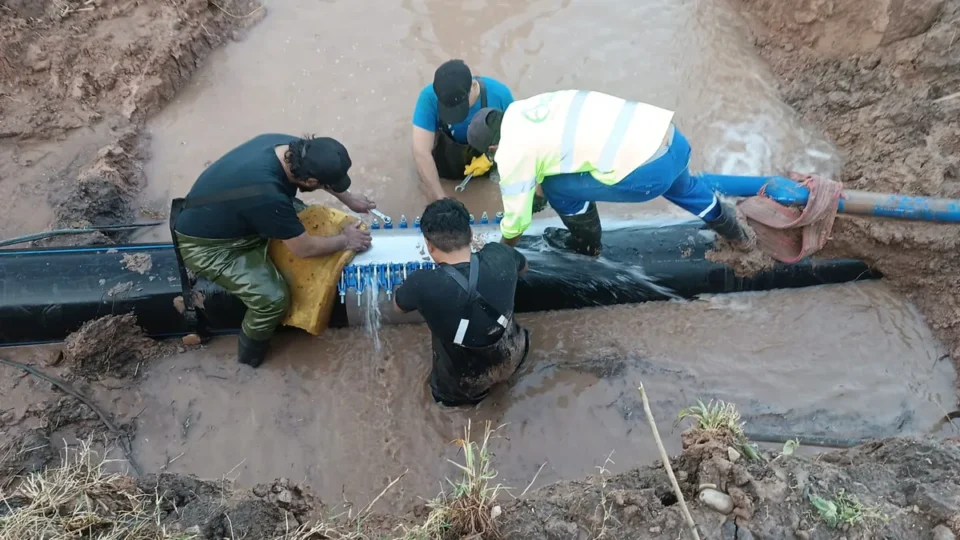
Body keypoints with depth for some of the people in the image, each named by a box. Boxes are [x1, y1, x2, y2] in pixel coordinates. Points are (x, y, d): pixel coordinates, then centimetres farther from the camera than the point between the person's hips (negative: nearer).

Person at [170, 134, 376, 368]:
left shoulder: (287, 145, -17)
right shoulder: (268, 197, -41)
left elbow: (320, 170, 8)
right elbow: (303, 248, -25)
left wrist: (349, 199, 12)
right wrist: (345, 241, -10)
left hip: (227, 215, 9)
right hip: (203, 245, -8)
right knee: (273, 298, -17)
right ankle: (251, 353, 13)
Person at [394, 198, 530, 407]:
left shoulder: (422, 284, -32)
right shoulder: (500, 256, -23)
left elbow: (399, 304, -6)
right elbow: (523, 266, 4)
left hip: (463, 387, -2)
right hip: (512, 361, 2)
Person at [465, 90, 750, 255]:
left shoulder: (512, 152, -4)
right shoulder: (526, 108, 18)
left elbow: (516, 216, 5)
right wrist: (538, 190, 52)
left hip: (647, 170, -8)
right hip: (667, 134, 8)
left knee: (559, 187, 9)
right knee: (677, 183, 41)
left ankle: (586, 244, 33)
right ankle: (728, 225, 61)